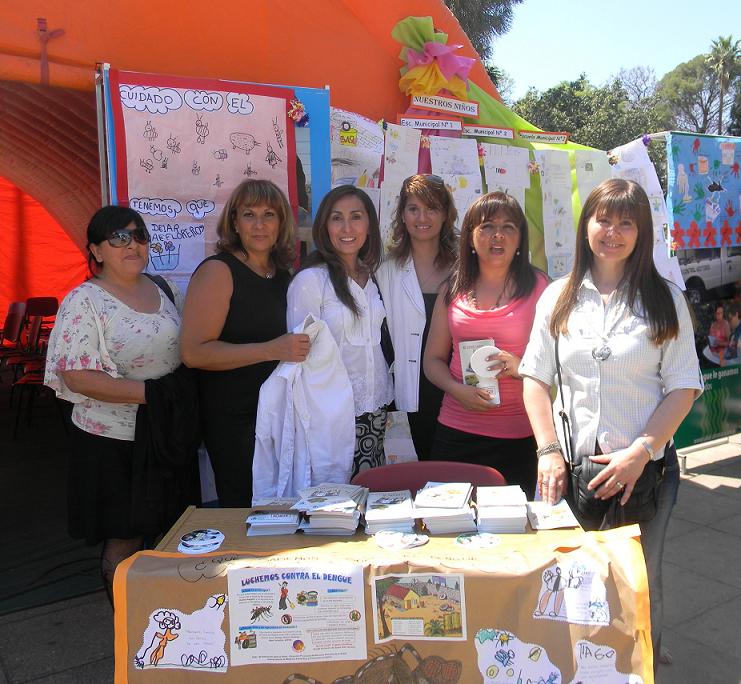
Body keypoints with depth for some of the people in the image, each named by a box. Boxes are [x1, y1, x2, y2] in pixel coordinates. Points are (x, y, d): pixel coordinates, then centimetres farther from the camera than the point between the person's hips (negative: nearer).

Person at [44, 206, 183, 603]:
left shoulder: (161, 289, 7)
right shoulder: (83, 302, -13)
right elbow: (76, 377, -20)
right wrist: (150, 392, -23)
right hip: (114, 441, -6)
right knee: (123, 542, 8)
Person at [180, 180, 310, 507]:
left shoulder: (283, 274, 11)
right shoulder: (217, 271, -10)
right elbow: (193, 351, -20)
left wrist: (304, 344, 7)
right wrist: (271, 350, -25)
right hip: (234, 420, -6)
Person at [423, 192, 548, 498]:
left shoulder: (539, 287, 1)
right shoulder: (453, 292, 9)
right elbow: (433, 359, 12)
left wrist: (520, 366, -19)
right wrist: (458, 390, -6)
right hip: (456, 434, 3)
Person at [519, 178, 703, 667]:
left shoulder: (665, 300, 1)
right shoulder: (558, 297, 5)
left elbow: (682, 388, -2)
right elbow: (536, 377, 4)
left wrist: (640, 453, -13)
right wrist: (549, 451, -6)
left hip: (645, 468, -1)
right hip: (569, 467, 1)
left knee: (640, 586, 11)